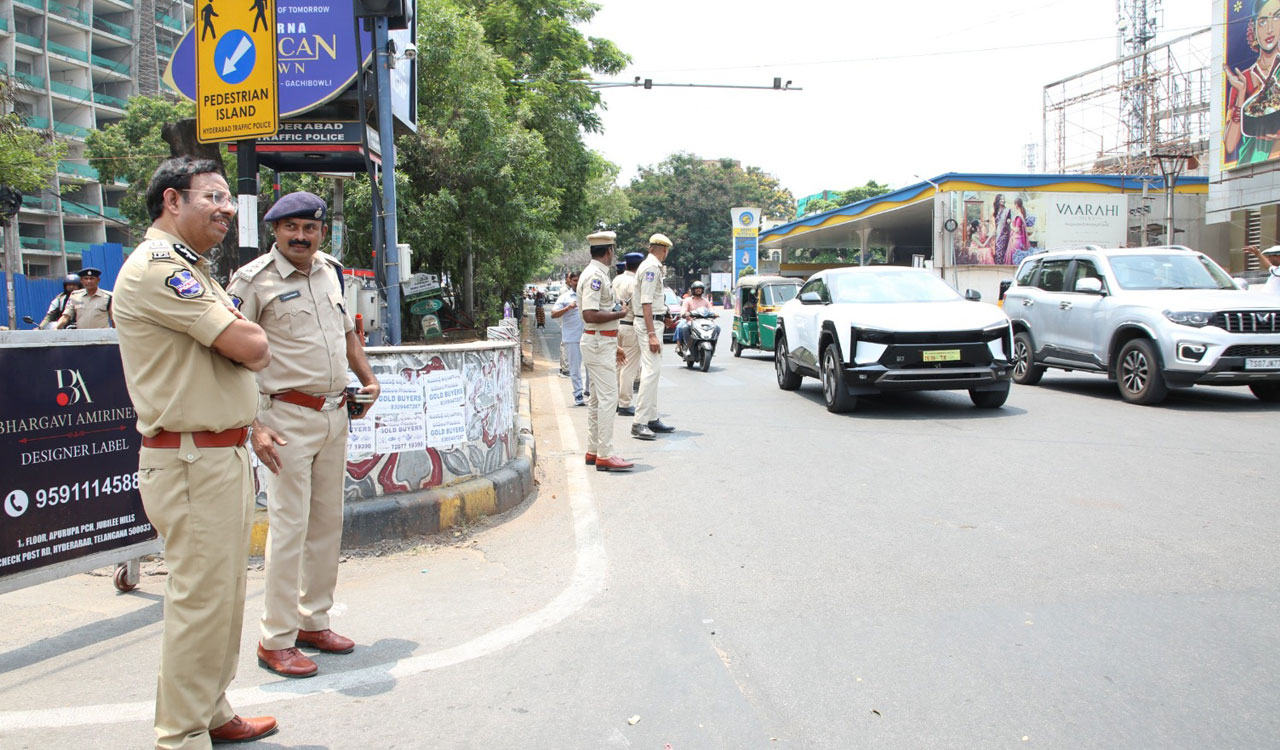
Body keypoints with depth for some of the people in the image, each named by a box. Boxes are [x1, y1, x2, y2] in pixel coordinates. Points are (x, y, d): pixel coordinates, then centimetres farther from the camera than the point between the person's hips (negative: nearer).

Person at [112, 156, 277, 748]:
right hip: (193, 463, -10)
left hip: (224, 455, 10)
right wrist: (251, 337, 0)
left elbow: (253, 354, 16)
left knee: (223, 593, 18)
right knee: (201, 599, -3)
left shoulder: (192, 270, 19)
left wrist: (241, 337, -5)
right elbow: (250, 348, -21)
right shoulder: (157, 267, -15)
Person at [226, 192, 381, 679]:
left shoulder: (330, 270, 11)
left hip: (335, 415, 7)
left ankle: (314, 621, 26)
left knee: (327, 522, 12)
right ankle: (276, 640, 7)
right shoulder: (253, 280, -9)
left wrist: (367, 379, 13)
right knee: (289, 527, -4)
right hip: (287, 418, -7)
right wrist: (252, 427, -20)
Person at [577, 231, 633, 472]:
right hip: (599, 343, -11)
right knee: (608, 397, -11)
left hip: (603, 342, 11)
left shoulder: (599, 274, 16)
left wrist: (614, 346, 25)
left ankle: (593, 451, 20)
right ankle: (605, 455, -9)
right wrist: (622, 313, -16)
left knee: (598, 398, 13)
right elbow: (590, 315, -26)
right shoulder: (594, 275, -16)